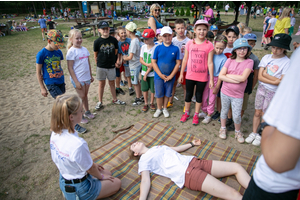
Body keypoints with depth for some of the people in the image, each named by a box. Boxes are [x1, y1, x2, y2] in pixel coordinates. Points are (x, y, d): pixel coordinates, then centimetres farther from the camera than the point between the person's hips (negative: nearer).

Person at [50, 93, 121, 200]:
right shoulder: (78, 144, -39)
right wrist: (101, 177, 2)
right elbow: (90, 169, -20)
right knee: (117, 183, 13)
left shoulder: (55, 133, -13)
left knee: (108, 173, 23)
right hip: (78, 189, -7)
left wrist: (92, 164, 11)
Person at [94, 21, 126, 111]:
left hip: (111, 66, 1)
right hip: (101, 67, -1)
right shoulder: (97, 42, -8)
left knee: (112, 83, 14)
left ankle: (115, 99, 30)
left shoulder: (114, 40, -3)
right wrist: (99, 63, 3)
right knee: (101, 84, 9)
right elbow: (95, 55, 1)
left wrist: (115, 62, 7)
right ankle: (100, 102, 21)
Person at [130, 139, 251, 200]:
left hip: (193, 161, 8)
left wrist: (192, 144, 47)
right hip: (186, 173, -8)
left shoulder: (158, 147, 26)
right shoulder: (144, 160, 5)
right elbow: (145, 180, -7)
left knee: (236, 167, 4)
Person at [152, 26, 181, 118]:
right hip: (158, 76, 0)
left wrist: (171, 76, -10)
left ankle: (165, 108, 33)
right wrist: (160, 75, -11)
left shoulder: (175, 49, -5)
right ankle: (159, 109, 30)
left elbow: (178, 63, -4)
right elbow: (153, 62, -4)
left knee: (167, 93, 13)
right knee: (159, 93, 10)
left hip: (170, 76, 0)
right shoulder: (158, 48, -5)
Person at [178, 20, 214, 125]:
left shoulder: (209, 45, -7)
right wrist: (181, 74, 6)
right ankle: (186, 113, 34)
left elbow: (210, 63, -7)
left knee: (199, 96, 13)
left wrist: (211, 79, -8)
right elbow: (185, 59, 4)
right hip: (190, 75, 2)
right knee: (188, 95, 15)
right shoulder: (189, 43, -2)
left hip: (202, 77, -1)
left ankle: (196, 115, 29)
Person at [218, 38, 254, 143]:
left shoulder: (249, 62, -7)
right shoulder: (229, 61, -2)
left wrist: (227, 75, -11)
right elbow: (220, 76, -10)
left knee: (237, 116, 4)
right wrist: (234, 80, -19)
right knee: (224, 111, 17)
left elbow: (243, 78, -19)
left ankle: (238, 132, 30)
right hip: (225, 92, 2)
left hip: (238, 95, -2)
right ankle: (223, 128, 38)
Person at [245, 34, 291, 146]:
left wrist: (266, 74, -13)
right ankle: (253, 133, 26)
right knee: (257, 113, 11)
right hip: (261, 88, 3)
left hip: (273, 93, -3)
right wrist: (275, 81, -18)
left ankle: (260, 135, 25)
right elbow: (260, 76, -7)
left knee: (265, 115, 7)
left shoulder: (287, 62, -11)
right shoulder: (266, 57, -1)